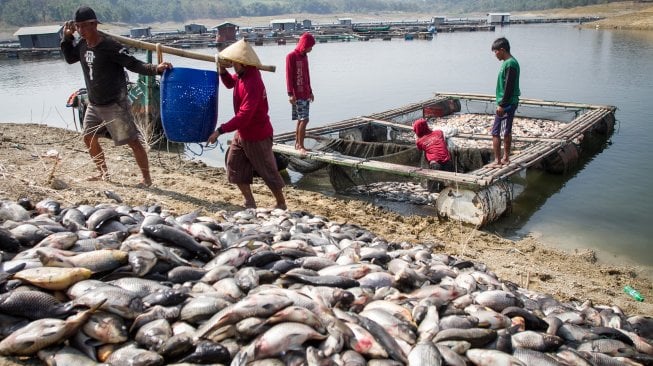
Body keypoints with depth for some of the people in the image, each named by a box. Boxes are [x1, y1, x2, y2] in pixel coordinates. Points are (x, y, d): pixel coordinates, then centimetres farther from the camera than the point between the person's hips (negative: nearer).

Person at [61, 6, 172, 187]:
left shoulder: (110, 47, -20)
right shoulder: (82, 45, 2)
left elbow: (134, 64, -22)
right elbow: (69, 58, 21)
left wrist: (156, 68, -38)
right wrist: (67, 37, 7)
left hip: (115, 105, -8)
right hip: (94, 105, 8)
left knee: (133, 141, -7)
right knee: (89, 138, 17)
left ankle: (147, 179, 1)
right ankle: (103, 172, 35)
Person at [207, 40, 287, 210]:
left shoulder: (253, 84, -30)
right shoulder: (242, 74, -1)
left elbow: (244, 116, -35)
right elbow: (230, 83, 22)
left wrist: (220, 130, -33)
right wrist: (222, 71, 0)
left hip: (257, 136, -10)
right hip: (242, 133, 10)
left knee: (267, 171, 3)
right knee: (234, 166, 12)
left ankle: (281, 205, 20)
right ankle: (250, 203, 20)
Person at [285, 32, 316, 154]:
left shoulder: (304, 56, 15)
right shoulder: (291, 56, -10)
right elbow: (289, 76, -13)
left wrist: (310, 91, 23)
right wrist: (290, 93, -18)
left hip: (305, 94, 8)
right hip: (297, 95, -8)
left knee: (301, 119, 11)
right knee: (304, 119, -12)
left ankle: (297, 144, 19)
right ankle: (300, 146, -6)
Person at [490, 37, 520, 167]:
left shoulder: (510, 64, -18)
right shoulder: (510, 62, 13)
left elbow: (509, 87, -22)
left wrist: (502, 105, -21)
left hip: (506, 104, -10)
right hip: (509, 103, 10)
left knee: (495, 132, -7)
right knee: (507, 132, 15)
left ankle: (497, 161, -4)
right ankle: (505, 158, 22)